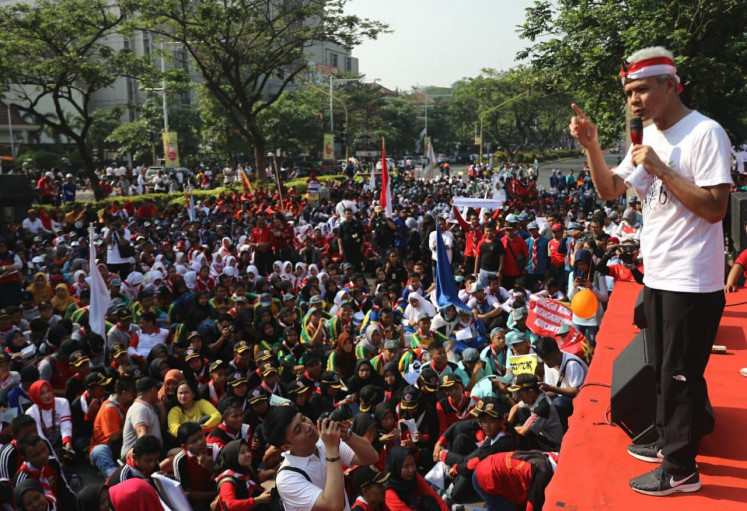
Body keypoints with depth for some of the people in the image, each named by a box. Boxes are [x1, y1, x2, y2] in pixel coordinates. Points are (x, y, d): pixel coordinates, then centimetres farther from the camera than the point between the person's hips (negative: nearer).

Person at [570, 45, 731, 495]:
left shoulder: (705, 134, -16)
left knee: (680, 375, 2)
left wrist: (660, 168, -23)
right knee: (665, 370, 20)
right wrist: (592, 146, -6)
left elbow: (715, 208, -22)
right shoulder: (649, 137, 10)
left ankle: (681, 469, 16)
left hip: (692, 283, -8)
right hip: (657, 276, 8)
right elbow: (609, 191, 8)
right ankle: (670, 441, 37)